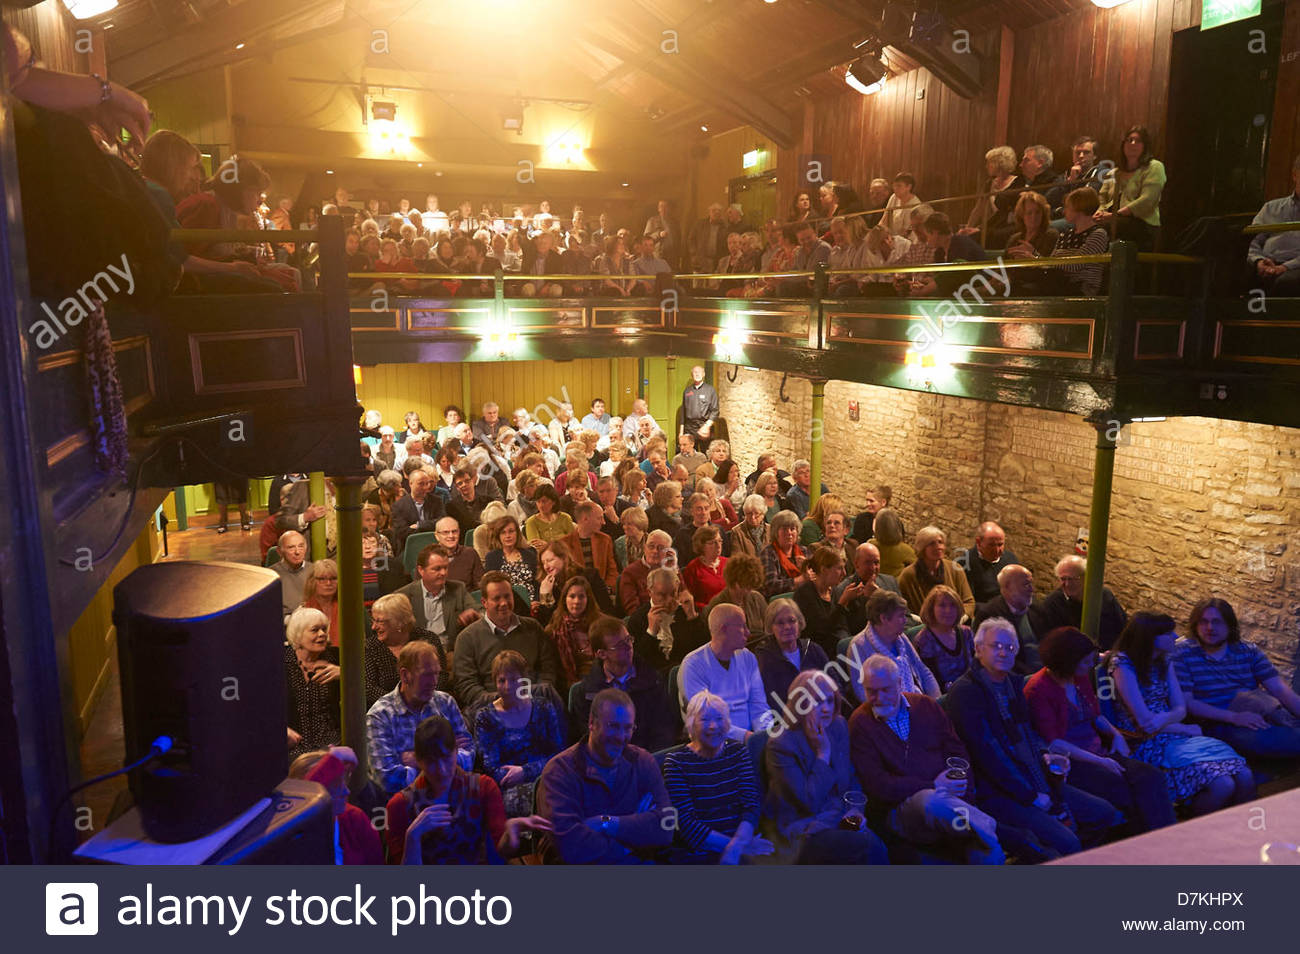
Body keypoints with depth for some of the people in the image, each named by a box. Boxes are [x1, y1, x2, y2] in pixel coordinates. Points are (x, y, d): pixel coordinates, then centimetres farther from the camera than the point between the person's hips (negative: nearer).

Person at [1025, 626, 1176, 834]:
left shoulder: (1082, 678, 14)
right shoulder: (1038, 689, -11)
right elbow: (1052, 743, -15)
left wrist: (1115, 734, 6)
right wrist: (1099, 761, -19)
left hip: (1098, 752, 8)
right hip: (1070, 763, -7)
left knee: (1153, 777, -19)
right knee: (1125, 791, -30)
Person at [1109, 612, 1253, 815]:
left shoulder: (1164, 663, 15)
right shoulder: (1123, 665, -11)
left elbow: (1181, 709, 8)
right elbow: (1144, 722, -14)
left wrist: (1165, 719, -15)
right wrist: (1186, 729, -2)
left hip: (1174, 736, 7)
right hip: (1145, 744, -7)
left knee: (1245, 777, -15)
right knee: (1221, 785, -25)